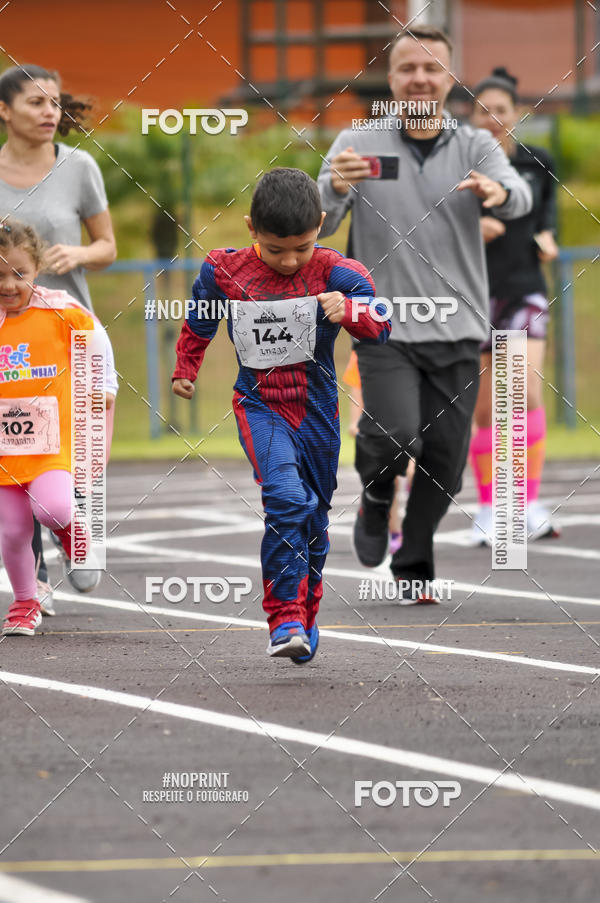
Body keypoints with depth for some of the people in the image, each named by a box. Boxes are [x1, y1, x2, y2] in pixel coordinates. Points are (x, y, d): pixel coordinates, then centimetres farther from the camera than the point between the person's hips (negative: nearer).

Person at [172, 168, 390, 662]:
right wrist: (185, 371, 23)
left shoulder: (334, 273, -12)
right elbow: (200, 322, 13)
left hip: (316, 408, 2)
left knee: (314, 515, 13)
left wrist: (350, 311, -43)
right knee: (286, 496, -24)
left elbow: (380, 325, -23)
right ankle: (284, 617, -22)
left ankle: (305, 616, 34)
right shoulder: (226, 272, -8)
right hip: (259, 405, -2)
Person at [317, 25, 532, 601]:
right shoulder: (358, 144, 2)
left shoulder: (474, 146, 5)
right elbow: (317, 224, -7)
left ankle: (412, 569, 25)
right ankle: (376, 497, 11)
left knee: (444, 461, 4)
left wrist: (498, 192, -39)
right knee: (396, 433, -23)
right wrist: (335, 188, -31)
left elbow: (518, 196, -13)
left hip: (456, 331, 2)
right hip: (385, 326, -2)